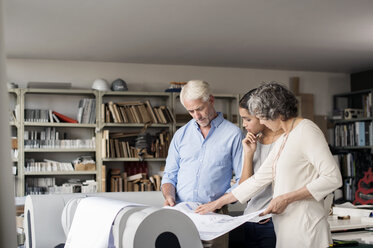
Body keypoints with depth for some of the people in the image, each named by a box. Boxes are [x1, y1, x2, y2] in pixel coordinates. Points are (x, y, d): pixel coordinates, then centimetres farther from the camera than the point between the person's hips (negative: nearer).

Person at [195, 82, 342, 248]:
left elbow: (333, 178, -17)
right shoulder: (284, 139, 17)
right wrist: (218, 203, 19)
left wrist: (287, 198, -17)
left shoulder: (306, 130, -10)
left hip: (305, 227, -8)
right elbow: (259, 179, 19)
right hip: (286, 228, 8)